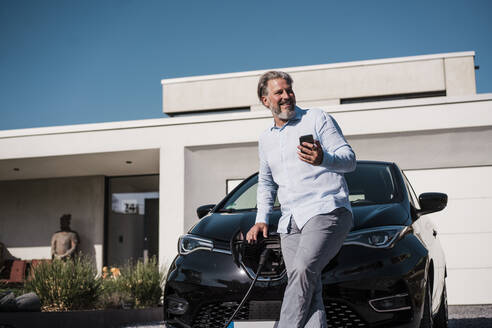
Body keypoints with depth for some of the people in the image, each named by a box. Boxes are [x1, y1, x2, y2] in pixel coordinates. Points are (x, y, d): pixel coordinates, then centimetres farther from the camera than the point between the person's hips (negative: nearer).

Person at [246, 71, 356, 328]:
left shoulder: (317, 119, 7)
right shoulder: (266, 139, 23)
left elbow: (349, 159, 1)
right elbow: (266, 182, 33)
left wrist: (323, 159, -20)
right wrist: (261, 219, 20)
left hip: (326, 211, -5)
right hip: (290, 223, 5)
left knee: (302, 270, -27)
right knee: (310, 291, -8)